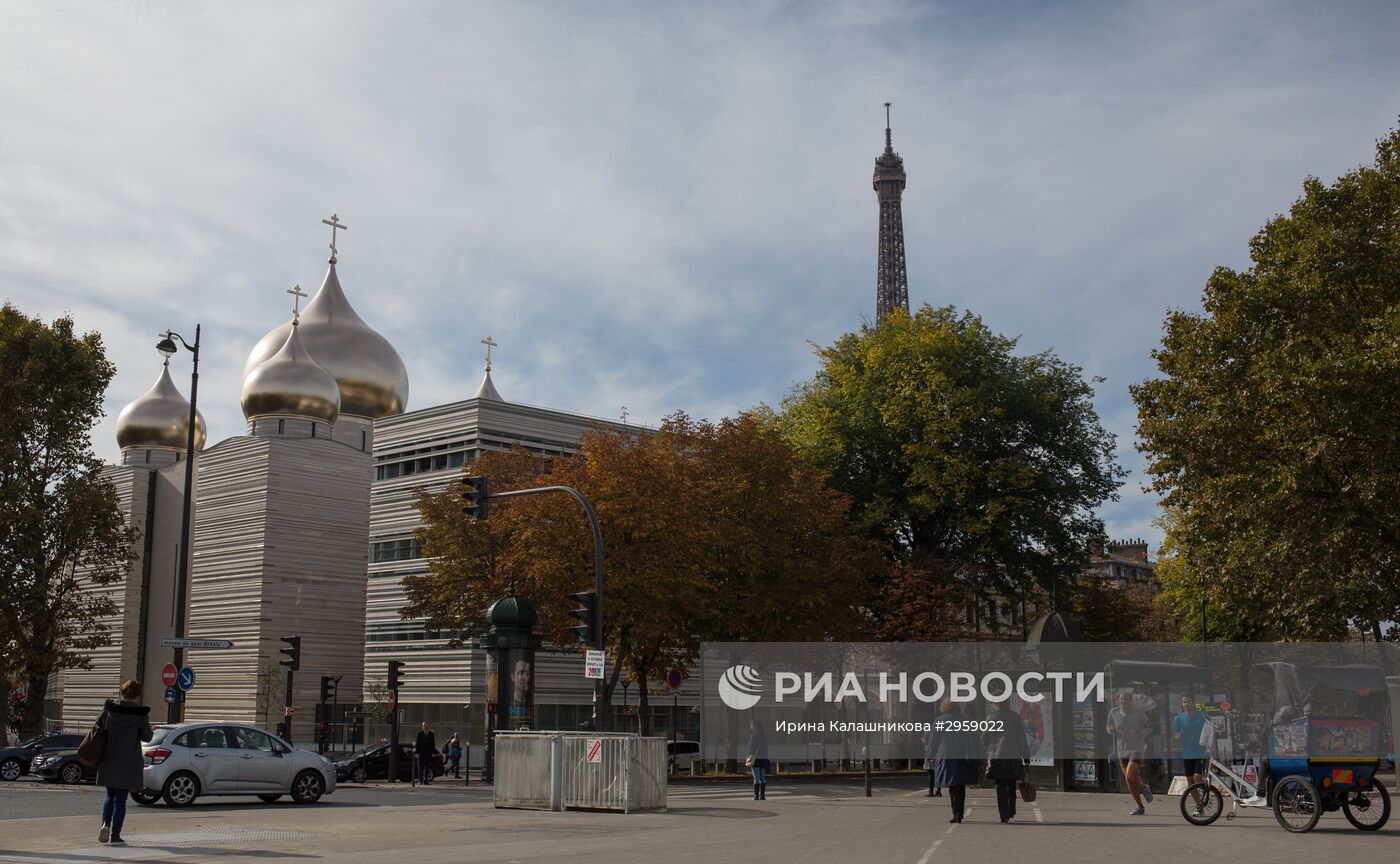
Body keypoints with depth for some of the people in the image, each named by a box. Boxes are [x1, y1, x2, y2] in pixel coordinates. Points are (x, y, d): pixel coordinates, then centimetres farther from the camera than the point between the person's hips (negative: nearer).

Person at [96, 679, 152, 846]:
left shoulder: (109, 708, -2)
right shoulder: (140, 713, -10)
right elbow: (147, 737, -4)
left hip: (108, 761, 3)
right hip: (128, 762, -3)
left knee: (110, 795, 19)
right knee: (120, 799, 5)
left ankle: (105, 824, -3)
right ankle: (115, 835, 4)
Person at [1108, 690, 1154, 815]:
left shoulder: (1138, 712, -9)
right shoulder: (1114, 713, 0)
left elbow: (1149, 728, 0)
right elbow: (1110, 729, 14)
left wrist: (1138, 732, -20)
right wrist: (1111, 729, -11)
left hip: (1136, 748, -4)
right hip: (1122, 750, 4)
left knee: (1130, 775, -20)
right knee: (1129, 781, 5)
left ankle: (1144, 788, 12)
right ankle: (1139, 807, 19)